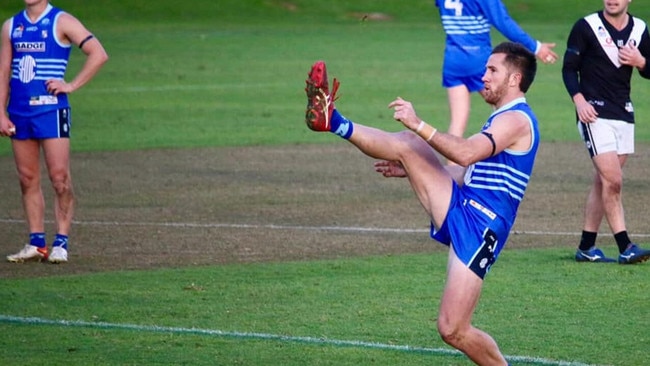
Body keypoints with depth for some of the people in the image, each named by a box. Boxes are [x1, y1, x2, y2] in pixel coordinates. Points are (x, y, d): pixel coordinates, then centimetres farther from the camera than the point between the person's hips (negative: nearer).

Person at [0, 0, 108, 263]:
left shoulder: (62, 22, -3)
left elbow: (98, 54, -8)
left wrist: (72, 85, -11)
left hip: (51, 109, -5)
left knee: (60, 177, -8)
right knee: (27, 180, 6)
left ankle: (61, 243, -3)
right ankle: (36, 243, 11)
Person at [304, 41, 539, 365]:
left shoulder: (517, 120, -13)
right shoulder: (502, 118, 20)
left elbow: (466, 154, -29)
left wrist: (418, 124, -28)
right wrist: (412, 171, 29)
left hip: (480, 228, -9)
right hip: (459, 209, 9)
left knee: (452, 330, -10)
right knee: (408, 145, -3)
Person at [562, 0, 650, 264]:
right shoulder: (586, 27, -4)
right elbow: (569, 67, -2)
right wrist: (579, 99, -16)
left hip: (624, 114, 5)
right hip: (595, 113, -5)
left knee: (603, 182, 7)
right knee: (613, 181, -13)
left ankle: (586, 247, 14)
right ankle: (625, 248, -12)